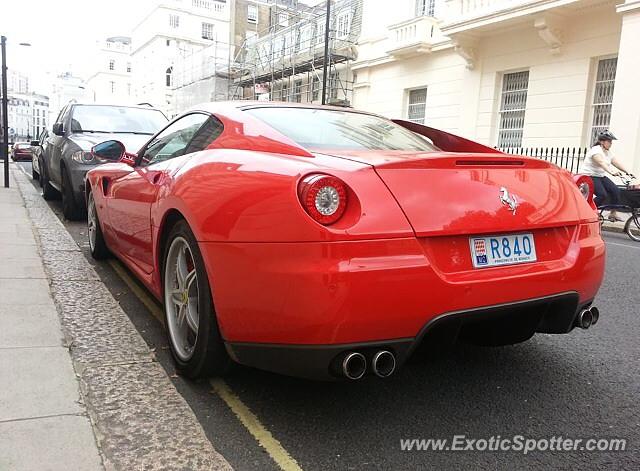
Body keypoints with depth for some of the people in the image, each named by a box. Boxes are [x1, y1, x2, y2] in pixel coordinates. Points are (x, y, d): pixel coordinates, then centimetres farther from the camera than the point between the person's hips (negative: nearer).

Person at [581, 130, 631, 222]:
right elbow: (602, 163, -35)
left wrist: (628, 172, -6)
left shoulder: (608, 152, 11)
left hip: (601, 176, 9)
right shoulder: (596, 151, -18)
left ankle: (613, 213, 4)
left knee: (616, 191, -8)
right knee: (603, 195, -24)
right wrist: (612, 172, -49)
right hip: (590, 176, -9)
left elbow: (617, 163, 5)